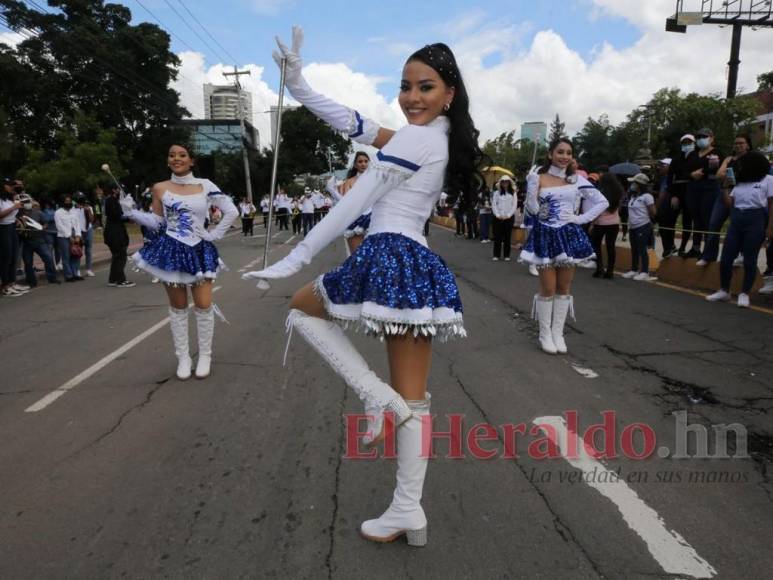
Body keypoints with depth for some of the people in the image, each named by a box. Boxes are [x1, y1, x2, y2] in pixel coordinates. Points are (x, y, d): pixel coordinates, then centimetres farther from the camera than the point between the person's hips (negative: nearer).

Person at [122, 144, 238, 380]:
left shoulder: (205, 186, 0)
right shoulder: (160, 188, 3)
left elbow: (232, 211, 1)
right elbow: (157, 223, 7)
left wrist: (214, 235, -3)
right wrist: (131, 212, -4)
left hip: (199, 251, 0)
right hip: (171, 250, 0)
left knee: (204, 305, -3)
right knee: (178, 307, 6)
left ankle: (205, 356, 14)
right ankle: (183, 358, 17)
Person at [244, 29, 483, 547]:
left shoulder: (414, 137, -7)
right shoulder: (440, 139, 20)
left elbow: (353, 205, -12)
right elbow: (351, 122, 19)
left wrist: (296, 259, -10)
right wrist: (296, 82, 18)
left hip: (389, 260, -9)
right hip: (421, 268, 9)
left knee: (302, 307, 18)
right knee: (413, 398, 9)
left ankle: (377, 398, 4)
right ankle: (408, 510, 18)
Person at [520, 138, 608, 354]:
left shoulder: (576, 179, 5)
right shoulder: (539, 178, -2)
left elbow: (602, 202, 8)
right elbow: (532, 209, -8)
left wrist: (582, 219, -2)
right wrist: (532, 185, -20)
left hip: (569, 235, 3)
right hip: (546, 235, -3)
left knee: (564, 287, 6)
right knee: (548, 288, -1)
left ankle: (558, 333, 16)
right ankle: (545, 334, 11)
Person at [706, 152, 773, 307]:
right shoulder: (740, 183, 18)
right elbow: (730, 203, 11)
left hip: (756, 220, -5)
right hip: (736, 220, 5)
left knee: (749, 259, -1)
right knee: (726, 257, 2)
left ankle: (744, 293, 8)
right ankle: (724, 291, 14)